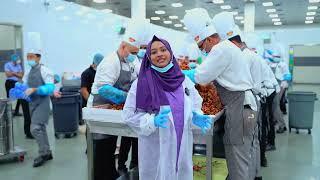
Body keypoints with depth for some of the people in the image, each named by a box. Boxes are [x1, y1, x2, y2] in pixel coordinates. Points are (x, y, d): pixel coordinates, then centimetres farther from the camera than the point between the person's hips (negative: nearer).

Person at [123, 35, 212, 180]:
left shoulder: (184, 81, 4)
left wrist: (197, 117, -5)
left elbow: (196, 106, 15)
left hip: (182, 146, 4)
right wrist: (153, 121, -22)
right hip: (156, 148, -3)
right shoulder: (142, 82, -9)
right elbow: (129, 114, -9)